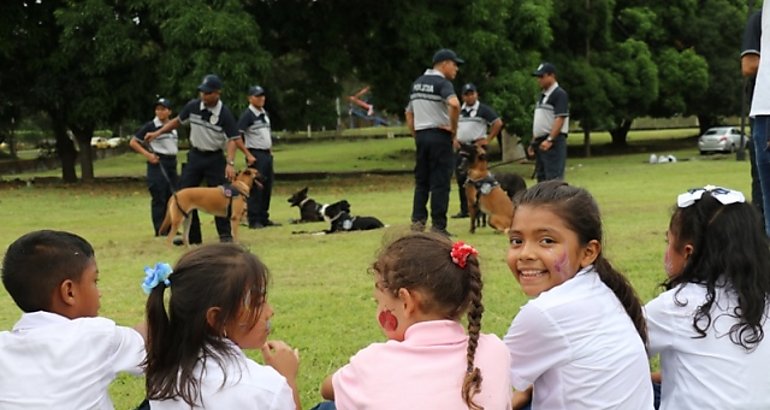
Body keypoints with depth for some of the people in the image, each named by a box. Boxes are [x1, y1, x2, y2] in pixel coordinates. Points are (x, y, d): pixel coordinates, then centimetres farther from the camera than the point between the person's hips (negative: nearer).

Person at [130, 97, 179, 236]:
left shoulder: (173, 128, 12)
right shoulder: (150, 126, -8)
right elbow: (133, 142, -6)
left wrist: (174, 160, 15)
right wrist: (147, 154, -16)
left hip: (172, 163, 7)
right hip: (157, 164, -7)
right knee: (159, 197, -7)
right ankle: (160, 229, -3)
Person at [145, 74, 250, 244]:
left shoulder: (224, 114, -16)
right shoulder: (193, 106, -6)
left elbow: (232, 140, -19)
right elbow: (177, 121, 11)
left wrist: (230, 163, -32)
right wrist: (157, 133, 8)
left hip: (215, 158, -4)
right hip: (195, 155, 4)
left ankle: (225, 234, 7)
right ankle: (192, 236, 11)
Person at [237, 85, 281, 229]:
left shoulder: (265, 114, 15)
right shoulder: (247, 115, -10)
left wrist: (271, 151, 16)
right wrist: (248, 155, -18)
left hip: (267, 154, 8)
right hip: (255, 155, -8)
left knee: (267, 187, 9)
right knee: (256, 188, -9)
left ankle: (264, 218, 16)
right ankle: (254, 220, -6)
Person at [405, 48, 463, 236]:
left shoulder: (417, 83, 15)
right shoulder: (442, 83, -10)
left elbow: (409, 113, 20)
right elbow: (454, 104, -29)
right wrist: (454, 131, -16)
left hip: (421, 136, 7)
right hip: (439, 136, -7)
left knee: (421, 181, 13)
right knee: (440, 183, -2)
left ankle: (417, 220, 5)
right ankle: (438, 226, -1)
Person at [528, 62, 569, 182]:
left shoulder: (559, 94, -9)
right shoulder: (542, 96, 19)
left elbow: (560, 119, -18)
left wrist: (550, 140, -25)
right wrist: (533, 142, 20)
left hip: (553, 142, -9)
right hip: (540, 142, 10)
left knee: (553, 179, -14)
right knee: (541, 177, 11)